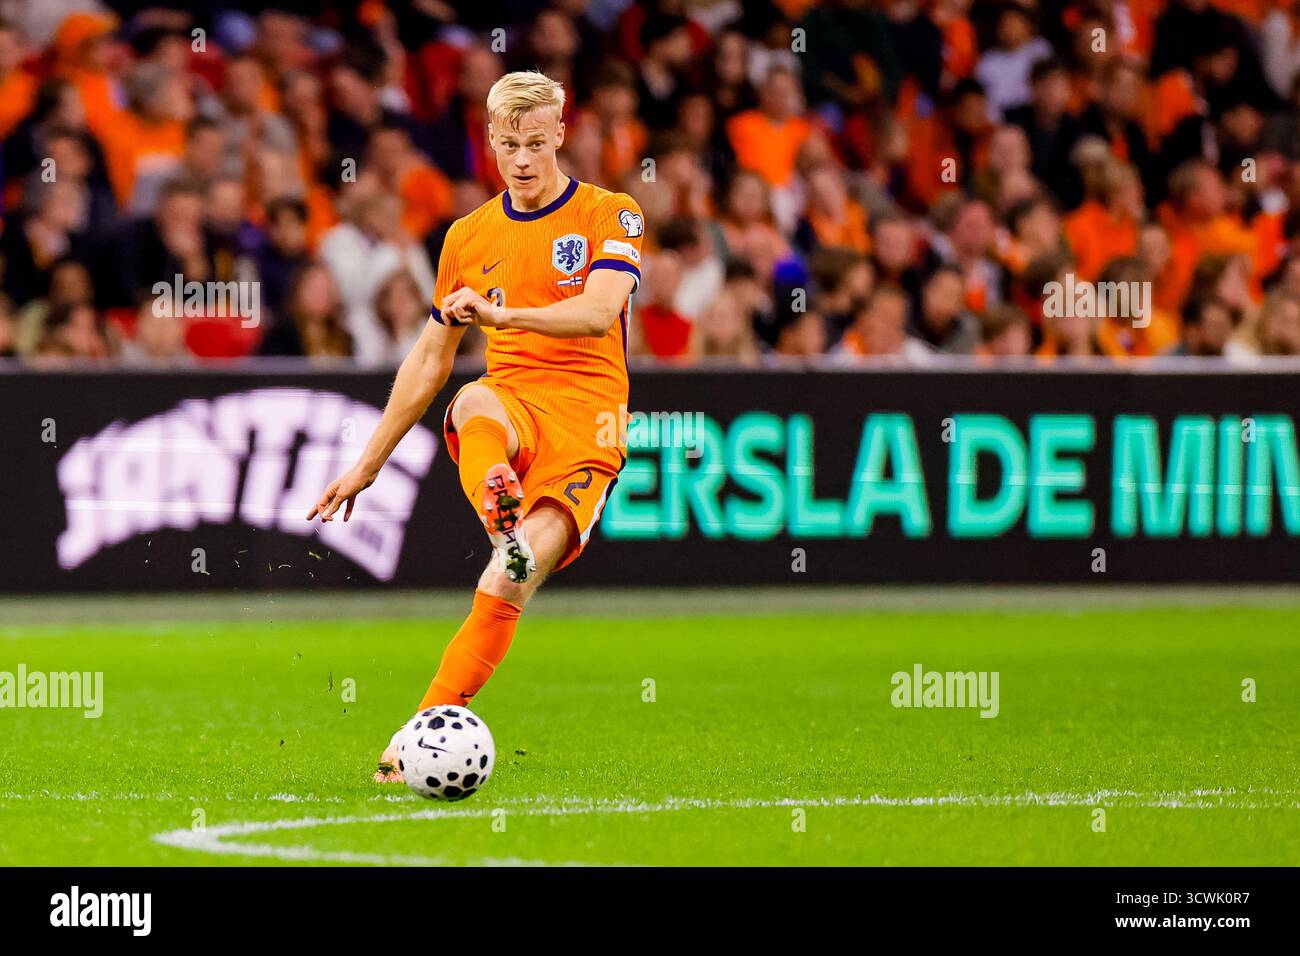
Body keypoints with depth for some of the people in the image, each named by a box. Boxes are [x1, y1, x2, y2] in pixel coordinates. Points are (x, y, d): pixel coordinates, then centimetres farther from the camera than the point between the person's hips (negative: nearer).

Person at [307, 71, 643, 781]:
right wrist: (368, 464, 24)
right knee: (474, 404, -39)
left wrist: (503, 313, -29)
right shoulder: (470, 236, 18)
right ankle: (504, 528, -67)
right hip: (510, 405, 2)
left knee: (505, 590, -23)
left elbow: (599, 311, -14)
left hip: (585, 421, -2)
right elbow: (429, 361, 25)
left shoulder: (609, 215, 5)